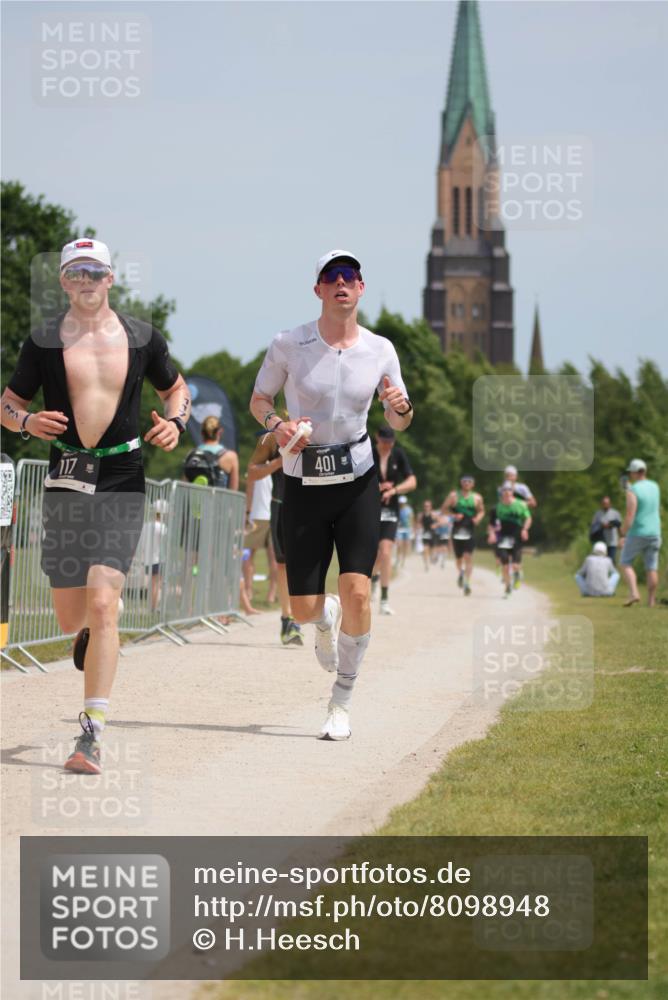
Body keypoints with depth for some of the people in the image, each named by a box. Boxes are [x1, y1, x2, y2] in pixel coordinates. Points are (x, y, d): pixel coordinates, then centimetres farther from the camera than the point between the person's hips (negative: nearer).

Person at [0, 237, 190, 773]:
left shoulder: (143, 337, 5)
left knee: (103, 605, -16)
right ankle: (91, 631, 48)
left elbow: (177, 388, 20)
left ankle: (92, 735, -15)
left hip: (123, 478, -1)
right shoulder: (44, 341, 3)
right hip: (67, 477, 1)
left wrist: (175, 421, -2)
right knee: (71, 617, 6)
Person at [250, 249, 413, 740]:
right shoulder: (289, 345, -5)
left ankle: (342, 702, 2)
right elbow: (258, 399, 8)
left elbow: (399, 423, 9)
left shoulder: (380, 350, 0)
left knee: (357, 592, -15)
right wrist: (275, 422, -13)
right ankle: (327, 620, 39)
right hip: (304, 484, 0)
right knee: (303, 608, -1)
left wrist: (402, 407, -14)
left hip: (358, 482, 0)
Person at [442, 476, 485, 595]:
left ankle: (467, 583, -17)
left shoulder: (477, 498, 4)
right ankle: (461, 572, 43)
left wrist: (478, 518, -5)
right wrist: (454, 515, -13)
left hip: (470, 531, -1)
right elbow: (444, 509, 4)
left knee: (468, 557, -13)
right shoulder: (454, 495, 1)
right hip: (457, 530, 1)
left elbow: (481, 511, 17)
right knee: (458, 557, 11)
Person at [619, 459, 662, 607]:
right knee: (651, 568, 8)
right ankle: (651, 600, 6)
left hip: (636, 533, -5)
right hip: (654, 533, 5)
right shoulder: (655, 487, 7)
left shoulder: (633, 491, -15)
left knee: (626, 563, 8)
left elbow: (629, 516, -20)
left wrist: (622, 536, -14)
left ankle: (633, 593, -9)